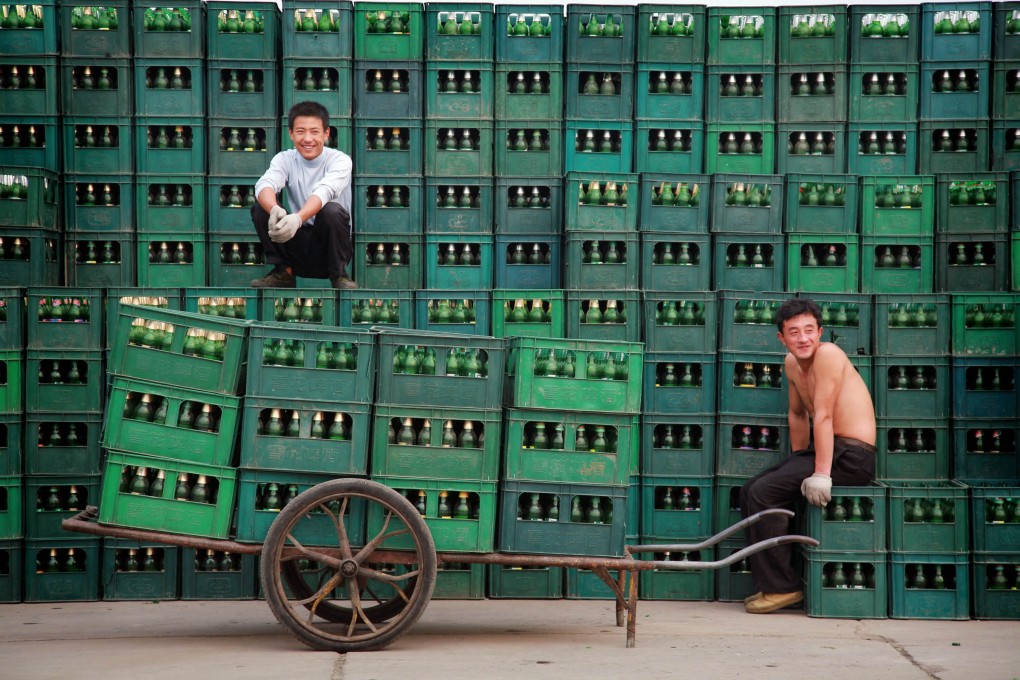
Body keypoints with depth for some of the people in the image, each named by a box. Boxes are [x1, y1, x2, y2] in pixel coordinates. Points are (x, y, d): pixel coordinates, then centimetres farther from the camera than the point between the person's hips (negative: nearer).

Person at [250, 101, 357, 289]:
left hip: (329, 244, -3)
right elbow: (264, 184, -23)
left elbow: (324, 191, -31)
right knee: (261, 207, -19)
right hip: (297, 243, 3)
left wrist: (297, 218, -52)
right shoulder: (285, 159, -2)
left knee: (332, 210, -32)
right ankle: (283, 272, -4)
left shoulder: (340, 160, -11)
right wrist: (274, 209, -48)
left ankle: (338, 275, -11)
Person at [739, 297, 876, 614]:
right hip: (829, 449, 9)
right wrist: (799, 461, 17)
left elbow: (823, 416, -21)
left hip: (852, 456, -9)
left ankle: (781, 586, -11)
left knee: (764, 492, -18)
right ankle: (772, 581, 15)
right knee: (749, 491, 9)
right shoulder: (791, 364, 12)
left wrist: (821, 473, -24)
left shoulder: (828, 354, -16)